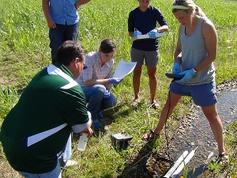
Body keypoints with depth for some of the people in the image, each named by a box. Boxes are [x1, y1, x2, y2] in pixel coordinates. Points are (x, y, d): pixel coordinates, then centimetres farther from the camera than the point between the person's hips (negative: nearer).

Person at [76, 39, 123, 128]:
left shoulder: (111, 61, -6)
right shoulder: (90, 58, -25)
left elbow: (108, 79, 4)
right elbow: (87, 82, -32)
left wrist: (107, 90, -18)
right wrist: (109, 81, -36)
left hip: (95, 90, 6)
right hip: (81, 89, -6)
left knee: (112, 101, -21)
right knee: (100, 89, -36)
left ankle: (95, 109, 12)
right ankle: (91, 117, -12)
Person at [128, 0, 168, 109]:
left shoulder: (154, 11, -5)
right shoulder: (133, 13, -3)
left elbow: (166, 27, -10)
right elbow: (130, 32, 1)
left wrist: (157, 30, -32)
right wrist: (134, 34, -23)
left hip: (152, 48, -1)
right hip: (137, 47, 1)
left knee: (152, 74, 5)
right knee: (137, 72, 9)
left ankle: (153, 99, 21)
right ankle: (137, 97, 26)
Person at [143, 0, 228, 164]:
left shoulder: (206, 26, -19)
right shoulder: (183, 27, 0)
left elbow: (212, 55, -17)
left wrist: (193, 71, -25)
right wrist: (177, 63, -11)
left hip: (202, 79, -6)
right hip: (183, 76, 6)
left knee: (211, 115, 6)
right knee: (169, 104, 18)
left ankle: (222, 150, 24)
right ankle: (158, 131, 41)